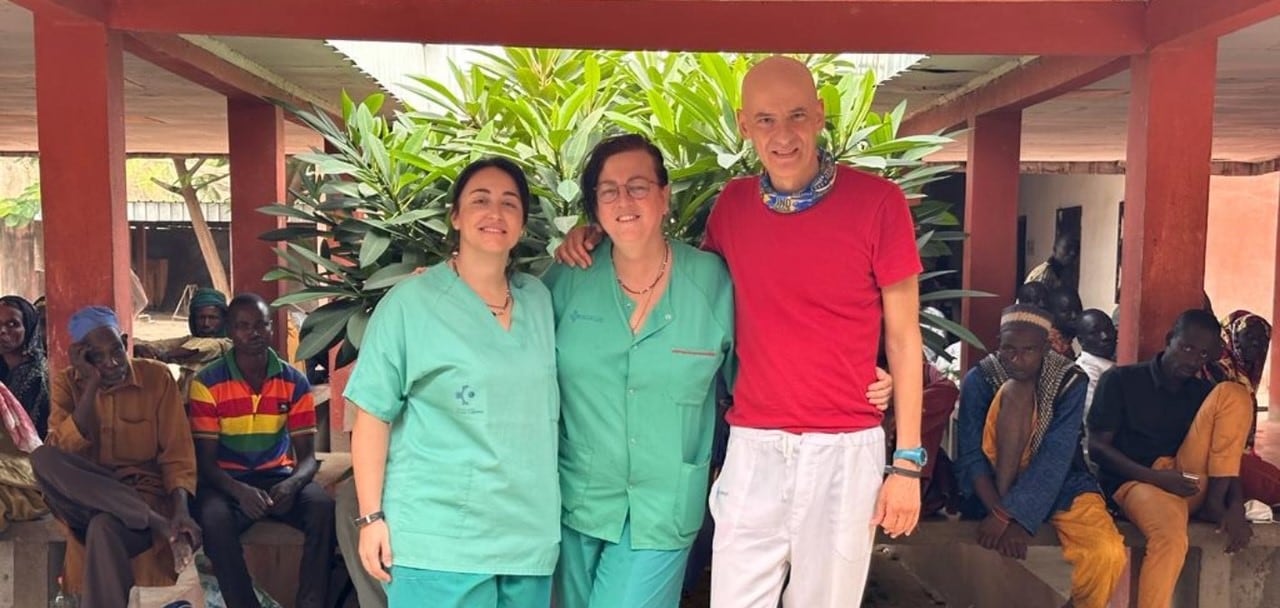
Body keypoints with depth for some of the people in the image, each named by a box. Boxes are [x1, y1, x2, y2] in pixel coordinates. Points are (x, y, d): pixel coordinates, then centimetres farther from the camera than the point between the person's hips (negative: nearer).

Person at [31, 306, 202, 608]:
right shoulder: (66, 383, 5)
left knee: (104, 528, -37)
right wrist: (91, 384, -16)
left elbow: (177, 454, -5)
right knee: (42, 457, -28)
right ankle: (158, 524, -31)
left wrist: (181, 509, -22)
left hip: (144, 494, -3)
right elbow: (63, 451, -12)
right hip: (84, 499, 3)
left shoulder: (157, 376, -1)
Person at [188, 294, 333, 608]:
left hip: (278, 477, 2)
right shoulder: (207, 383, -6)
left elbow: (307, 456, 0)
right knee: (213, 518, -35)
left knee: (323, 506, -28)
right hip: (228, 481, -1)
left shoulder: (295, 382, 0)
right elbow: (205, 460, -7)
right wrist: (240, 490, -29)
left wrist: (292, 484, -25)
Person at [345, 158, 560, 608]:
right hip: (437, 540, -5)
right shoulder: (411, 302, -6)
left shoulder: (540, 300, 9)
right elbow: (373, 416, -7)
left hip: (530, 536, 5)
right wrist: (372, 518, -9)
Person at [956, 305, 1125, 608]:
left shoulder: (1070, 381, -12)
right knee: (1015, 392, -24)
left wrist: (1016, 517, -32)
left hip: (1059, 485, 1)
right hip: (999, 484, 0)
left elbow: (1055, 460, -22)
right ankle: (1002, 507, -21)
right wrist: (1000, 512, -30)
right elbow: (970, 456, -15)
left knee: (1108, 554, -29)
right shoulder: (979, 379, -10)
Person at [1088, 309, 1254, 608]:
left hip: (1191, 481, 5)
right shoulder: (1120, 380, 1)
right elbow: (1097, 447, -5)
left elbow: (1226, 454, 7)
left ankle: (1215, 504, -15)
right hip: (1136, 480, -4)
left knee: (1233, 393, -9)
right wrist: (1156, 477, -18)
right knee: (1171, 534, -40)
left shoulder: (1204, 392, 14)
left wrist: (1236, 507, -13)